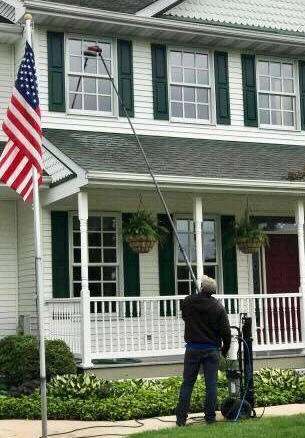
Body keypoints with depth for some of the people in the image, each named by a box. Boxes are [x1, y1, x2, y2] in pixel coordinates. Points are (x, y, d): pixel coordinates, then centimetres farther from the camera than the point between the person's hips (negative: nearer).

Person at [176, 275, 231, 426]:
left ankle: (181, 418, 5)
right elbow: (226, 331, -6)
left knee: (187, 384, 6)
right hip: (212, 350, -1)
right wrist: (225, 349, 9)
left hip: (192, 348, 1)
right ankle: (210, 417, 9)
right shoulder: (218, 306, -8)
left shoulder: (188, 301, -3)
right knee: (211, 384, 6)